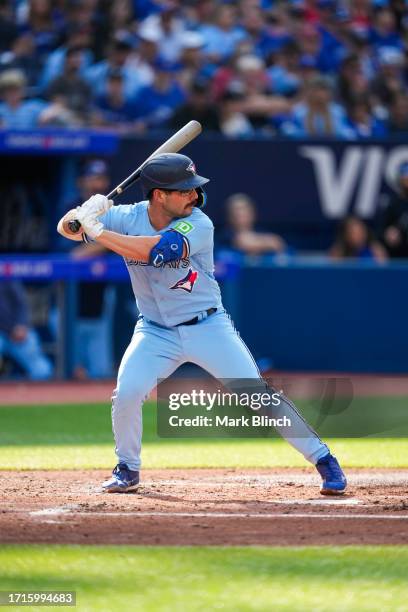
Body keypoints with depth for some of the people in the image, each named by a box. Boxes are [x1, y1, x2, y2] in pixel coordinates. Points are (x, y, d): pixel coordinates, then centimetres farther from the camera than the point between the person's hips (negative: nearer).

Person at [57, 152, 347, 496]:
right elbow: (66, 228, -11)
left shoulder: (198, 225, -19)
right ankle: (128, 468, 6)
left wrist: (98, 232, -37)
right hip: (156, 332, 2)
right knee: (126, 394, -19)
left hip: (208, 327, -2)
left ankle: (322, 458, 4)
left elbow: (158, 250, -35)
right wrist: (80, 216, -35)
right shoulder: (127, 218, -9)